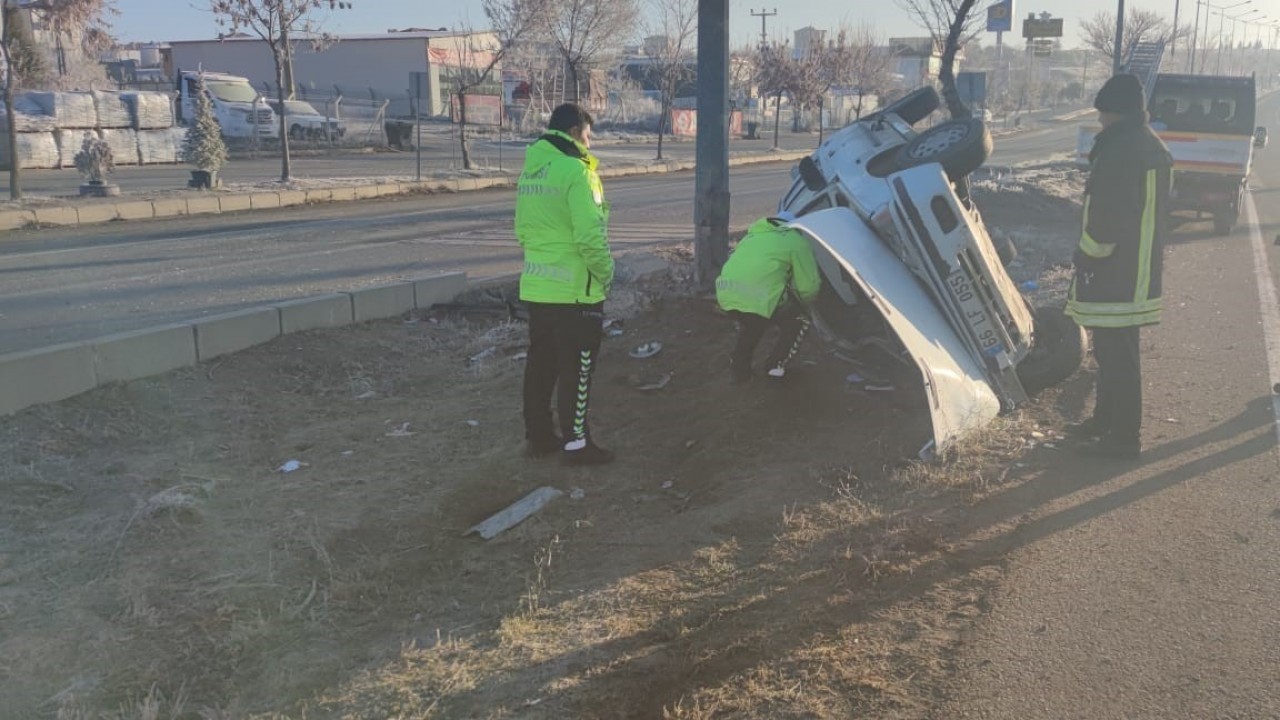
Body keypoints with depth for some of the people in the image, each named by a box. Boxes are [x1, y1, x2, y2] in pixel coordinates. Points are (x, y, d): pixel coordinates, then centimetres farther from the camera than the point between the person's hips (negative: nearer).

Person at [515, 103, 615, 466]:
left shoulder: (530, 171, 11)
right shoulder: (575, 171, -16)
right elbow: (590, 234, -21)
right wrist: (605, 273, -8)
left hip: (537, 286, 8)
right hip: (575, 288, -8)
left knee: (541, 363, 15)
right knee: (577, 368, 1)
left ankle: (539, 435, 24)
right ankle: (576, 442, 8)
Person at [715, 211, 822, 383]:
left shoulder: (752, 235, 32)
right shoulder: (795, 240, 14)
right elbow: (809, 289, 10)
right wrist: (795, 292, 34)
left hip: (725, 296, 6)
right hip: (757, 300, -6)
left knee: (750, 322, 37)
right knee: (799, 320, 19)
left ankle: (739, 369, 30)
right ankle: (776, 367, 18)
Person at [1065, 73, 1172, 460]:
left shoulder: (1119, 149, -18)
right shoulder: (1154, 148, 15)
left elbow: (1108, 215, -24)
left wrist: (1088, 256, -11)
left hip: (1113, 275, -10)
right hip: (1139, 272, 10)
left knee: (1116, 355, -4)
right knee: (1113, 351, 20)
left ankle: (1124, 437, 2)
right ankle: (1106, 418, 33)